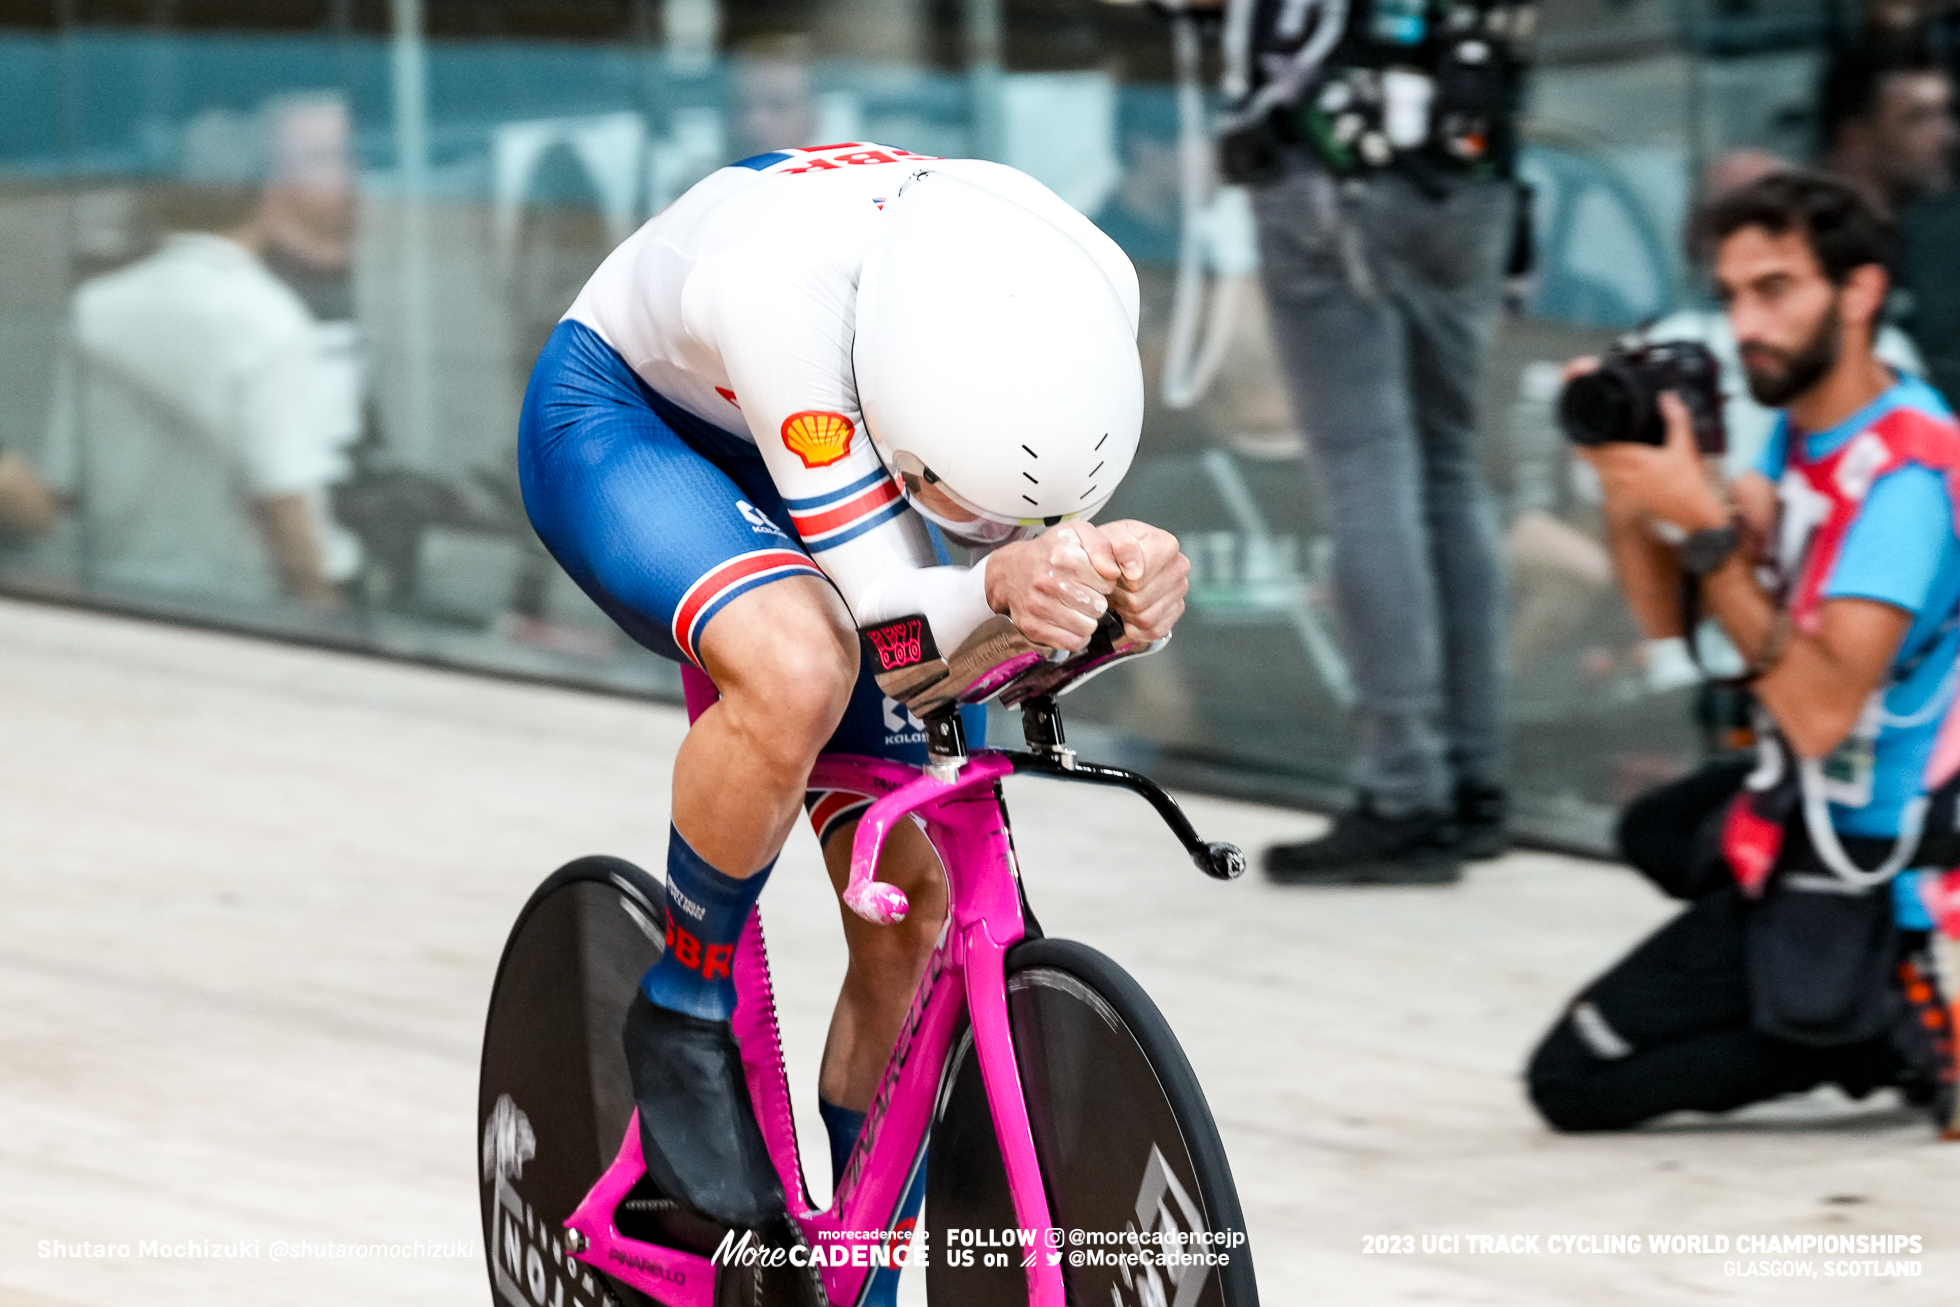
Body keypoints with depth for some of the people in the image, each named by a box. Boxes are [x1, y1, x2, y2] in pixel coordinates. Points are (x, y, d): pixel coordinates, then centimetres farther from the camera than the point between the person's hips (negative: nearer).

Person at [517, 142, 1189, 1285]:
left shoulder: (1086, 292, -29)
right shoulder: (782, 283, -43)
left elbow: (1033, 532, -16)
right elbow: (891, 616, -38)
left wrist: (1129, 581, -38)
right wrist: (1001, 585, -58)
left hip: (801, 467, 5)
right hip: (619, 419, -5)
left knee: (914, 917, -2)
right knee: (799, 671, -37)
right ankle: (682, 1017, -11)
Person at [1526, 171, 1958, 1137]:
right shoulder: (1801, 431, 3)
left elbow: (1819, 713, -33)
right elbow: (1670, 614, 6)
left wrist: (1705, 524, -32)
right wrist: (1624, 484, -12)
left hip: (1848, 863, -10)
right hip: (1800, 801, 10)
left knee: (1572, 1083, -7)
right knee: (1656, 835, 41)